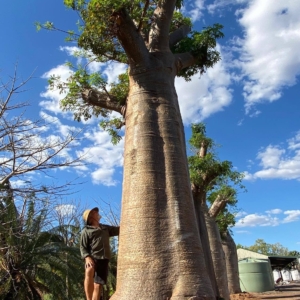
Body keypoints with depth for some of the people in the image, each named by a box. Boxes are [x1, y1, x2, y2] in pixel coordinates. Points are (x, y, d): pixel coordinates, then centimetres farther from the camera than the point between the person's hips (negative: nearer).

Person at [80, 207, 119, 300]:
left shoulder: (105, 228, 22)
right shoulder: (86, 231, 6)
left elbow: (118, 229, 22)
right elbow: (83, 247, -1)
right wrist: (87, 257, -19)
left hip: (103, 259, 5)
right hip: (92, 258, -5)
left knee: (98, 285, 1)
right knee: (89, 272, -36)